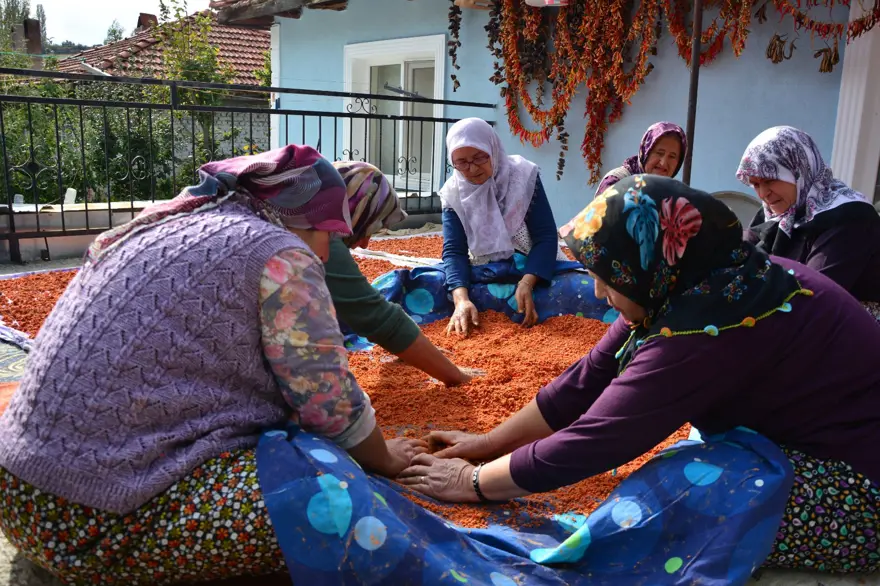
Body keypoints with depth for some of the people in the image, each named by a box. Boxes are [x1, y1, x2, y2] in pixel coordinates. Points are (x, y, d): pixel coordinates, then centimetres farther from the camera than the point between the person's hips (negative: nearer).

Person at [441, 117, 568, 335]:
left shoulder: (524, 176, -17)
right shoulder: (453, 192, -12)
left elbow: (546, 237, -20)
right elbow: (454, 250, -20)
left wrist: (526, 284, -37)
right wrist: (461, 299, -40)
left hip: (532, 269, -1)